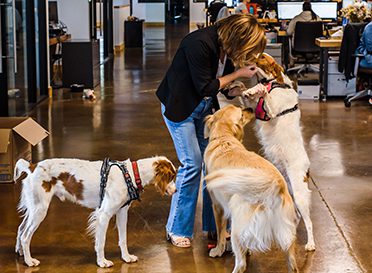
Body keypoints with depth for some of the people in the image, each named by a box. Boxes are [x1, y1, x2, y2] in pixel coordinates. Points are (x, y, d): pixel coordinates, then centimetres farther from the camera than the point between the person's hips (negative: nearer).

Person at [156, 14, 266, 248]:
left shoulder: (227, 45, -7)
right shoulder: (200, 44, -30)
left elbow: (224, 84, 5)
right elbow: (205, 88, -24)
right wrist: (239, 73, -18)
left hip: (205, 106, 7)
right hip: (180, 106, -7)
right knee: (192, 163, -11)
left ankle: (214, 225, 13)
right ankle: (177, 230, 3)